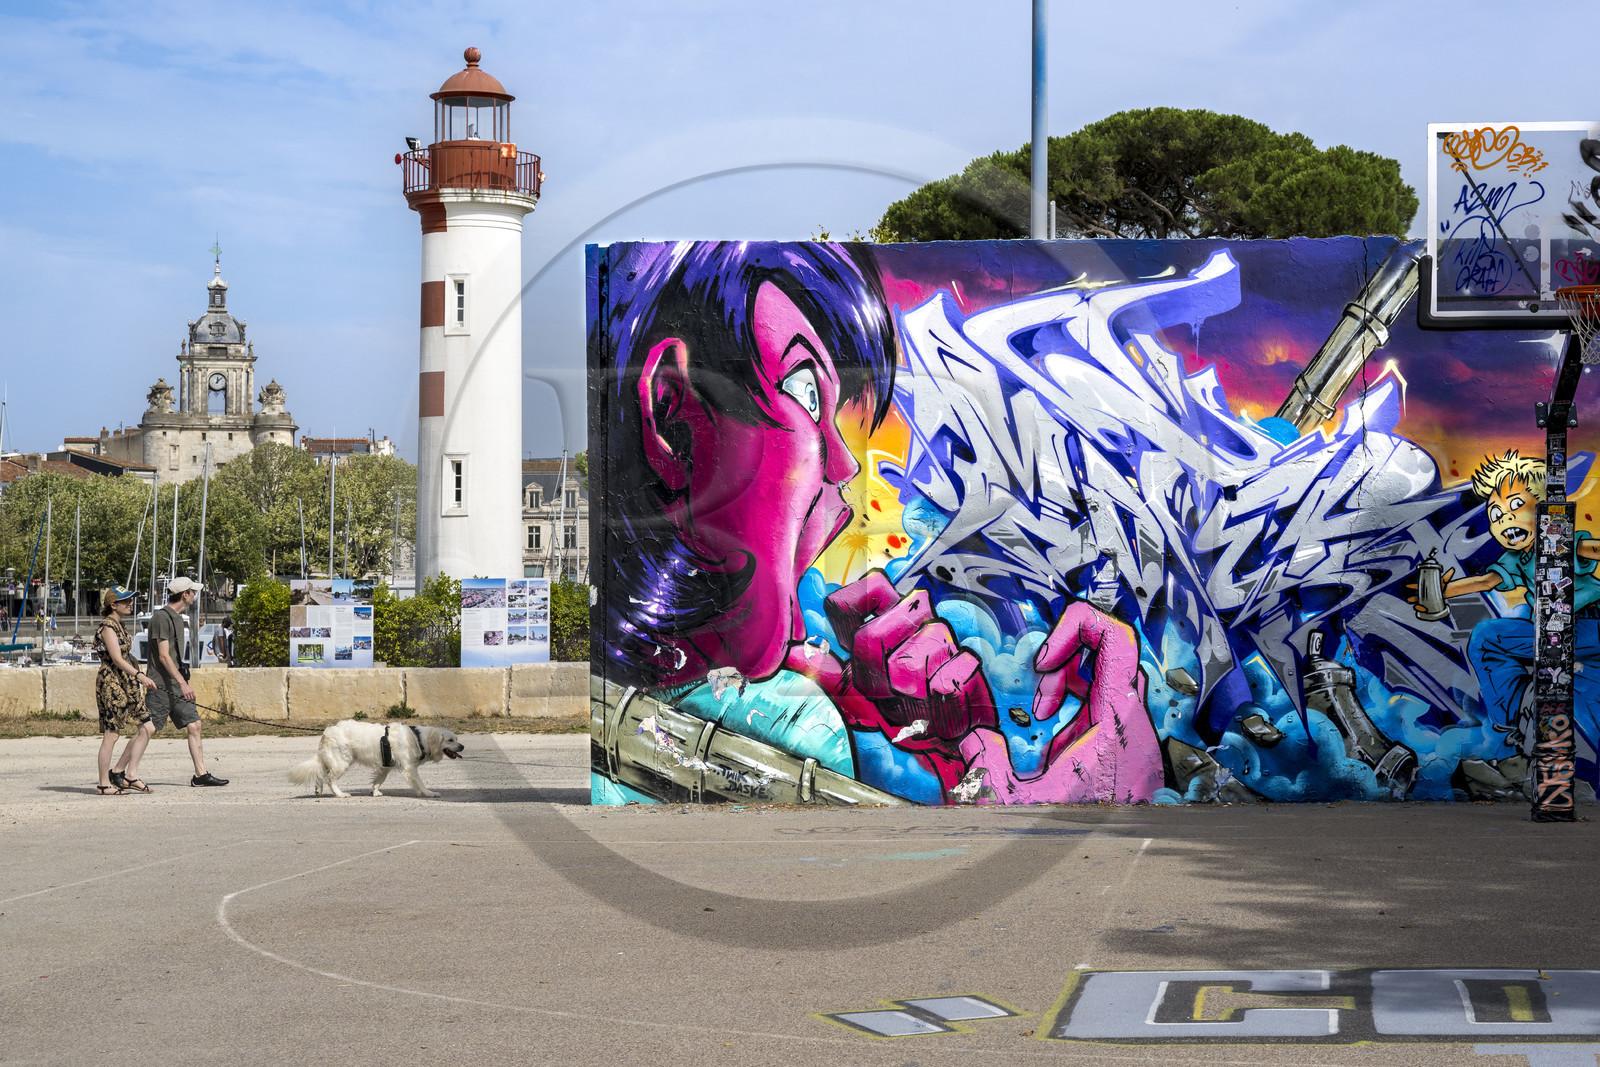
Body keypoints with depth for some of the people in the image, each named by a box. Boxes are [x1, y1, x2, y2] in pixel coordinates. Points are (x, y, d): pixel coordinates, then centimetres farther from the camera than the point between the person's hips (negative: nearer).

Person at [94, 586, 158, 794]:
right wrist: (140, 675, -32)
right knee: (111, 734, -5)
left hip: (126, 683, 10)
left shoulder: (119, 625, 16)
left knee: (146, 729, 5)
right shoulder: (107, 627, -13)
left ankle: (129, 774, 8)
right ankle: (104, 784, 1)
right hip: (111, 682, -10)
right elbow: (117, 659, -23)